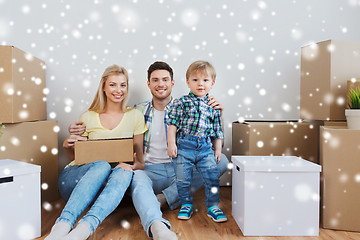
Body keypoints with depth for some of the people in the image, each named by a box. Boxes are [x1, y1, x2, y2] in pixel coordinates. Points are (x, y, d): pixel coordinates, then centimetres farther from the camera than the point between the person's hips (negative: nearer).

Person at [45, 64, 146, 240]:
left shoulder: (135, 116, 5)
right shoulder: (88, 117, 5)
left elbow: (140, 161, 5)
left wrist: (132, 165, -19)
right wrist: (67, 146, -8)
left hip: (108, 183, 1)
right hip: (74, 178, 0)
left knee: (124, 172, -34)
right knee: (102, 165, -34)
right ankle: (62, 225, -45)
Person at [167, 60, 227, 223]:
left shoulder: (214, 106, 10)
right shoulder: (181, 102, 1)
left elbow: (218, 131, 14)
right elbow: (173, 124, -2)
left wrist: (218, 150, 11)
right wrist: (171, 144, -8)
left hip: (205, 148, 2)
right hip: (183, 146, -2)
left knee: (212, 178, 0)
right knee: (182, 179, 6)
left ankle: (213, 206, 19)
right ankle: (186, 205, 28)